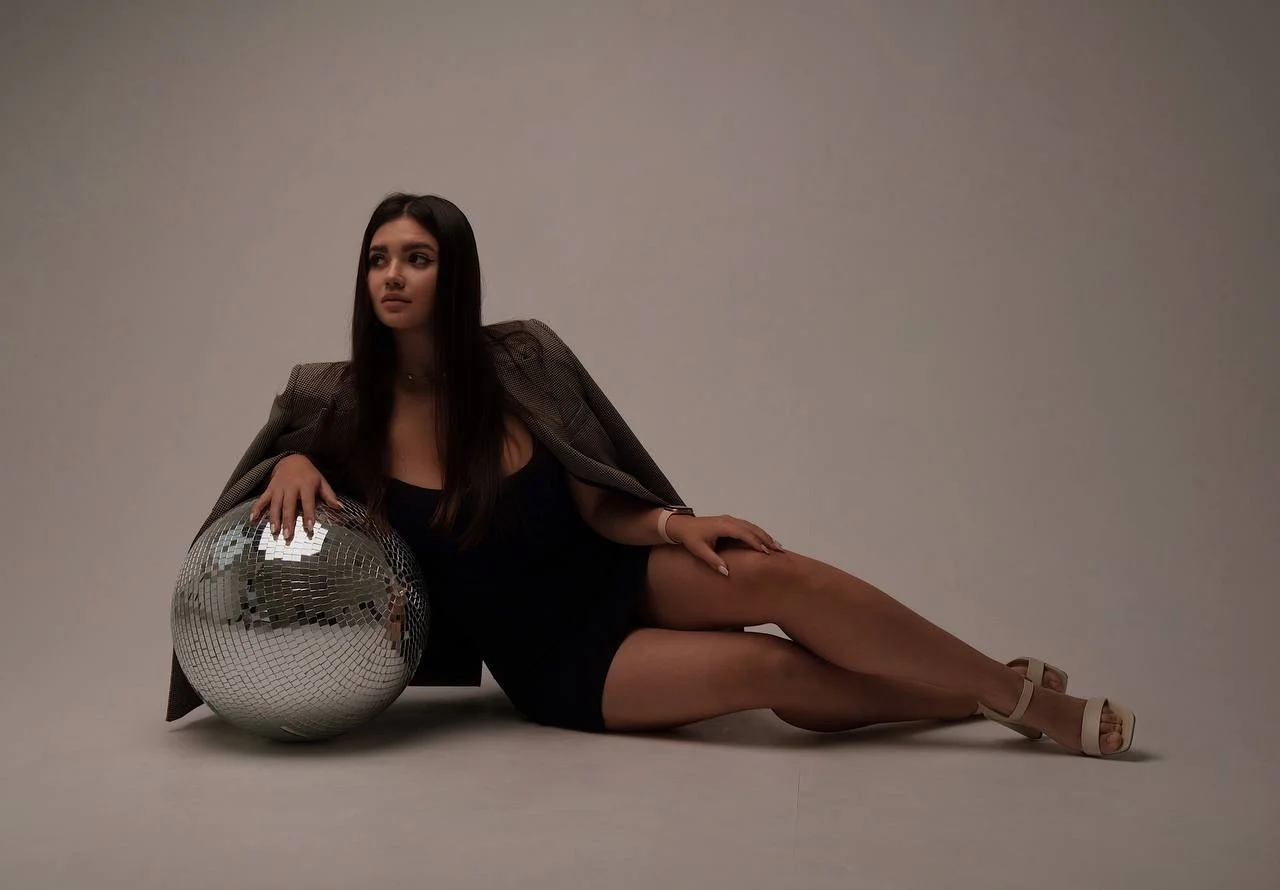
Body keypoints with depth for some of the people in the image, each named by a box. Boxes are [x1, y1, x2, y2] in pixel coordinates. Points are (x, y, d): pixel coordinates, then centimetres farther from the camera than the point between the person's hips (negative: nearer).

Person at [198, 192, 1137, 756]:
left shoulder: (515, 363, -7)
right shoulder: (347, 401, -10)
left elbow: (594, 507, -2)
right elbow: (294, 459, 8)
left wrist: (676, 524, -21)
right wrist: (294, 465, -16)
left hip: (614, 576, 2)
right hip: (552, 663, -2)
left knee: (775, 577, -28)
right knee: (770, 668, -25)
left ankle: (1017, 692, -10)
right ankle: (981, 697, -5)